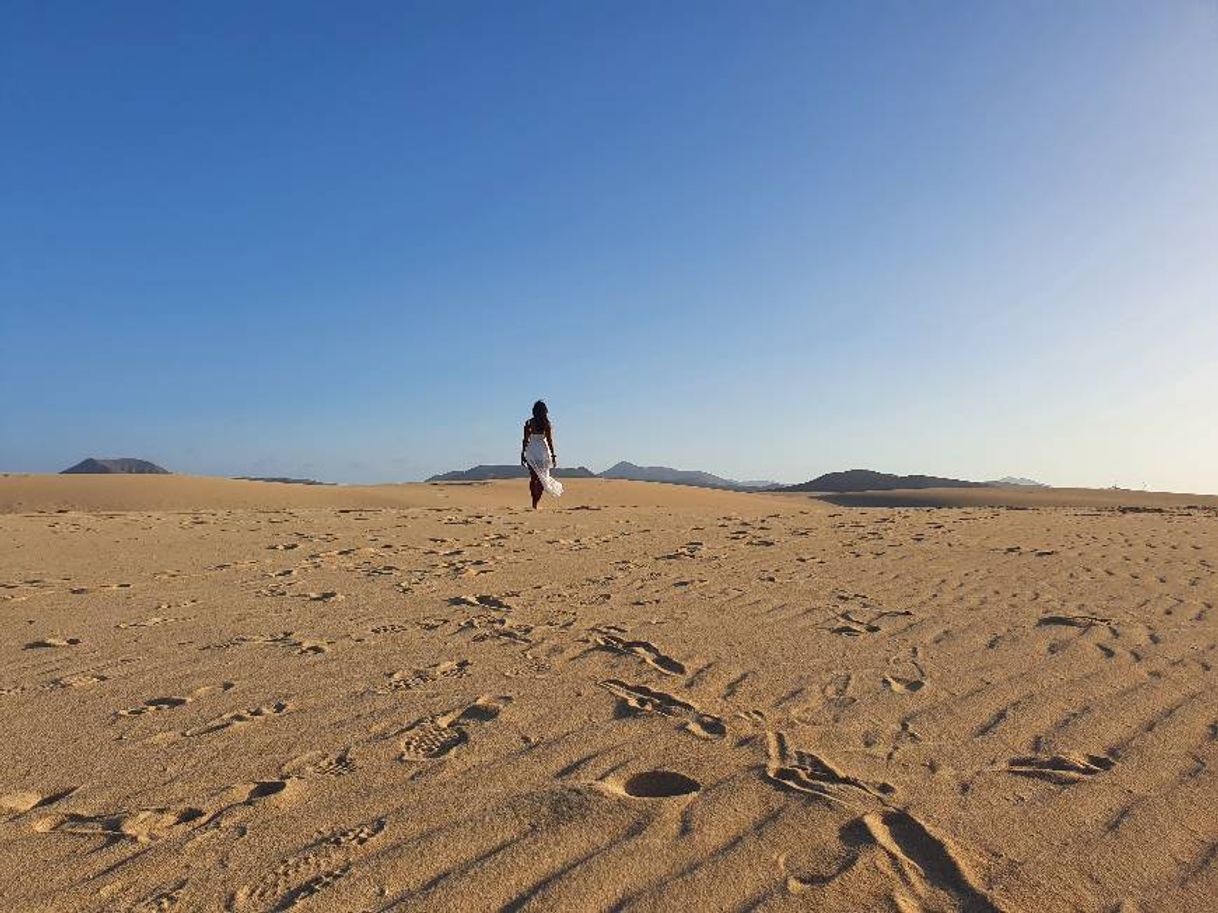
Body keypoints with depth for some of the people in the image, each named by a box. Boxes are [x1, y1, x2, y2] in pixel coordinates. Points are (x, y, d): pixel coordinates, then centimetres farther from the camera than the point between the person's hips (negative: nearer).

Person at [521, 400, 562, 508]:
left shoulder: (529, 423, 2)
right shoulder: (547, 424, -2)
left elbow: (525, 440, 2)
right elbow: (549, 440, -3)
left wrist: (522, 454, 8)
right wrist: (553, 455, 3)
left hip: (531, 451, 2)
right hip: (543, 451, -2)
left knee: (533, 478, 12)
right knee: (542, 479, 4)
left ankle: (534, 503, 11)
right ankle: (535, 503, -6)